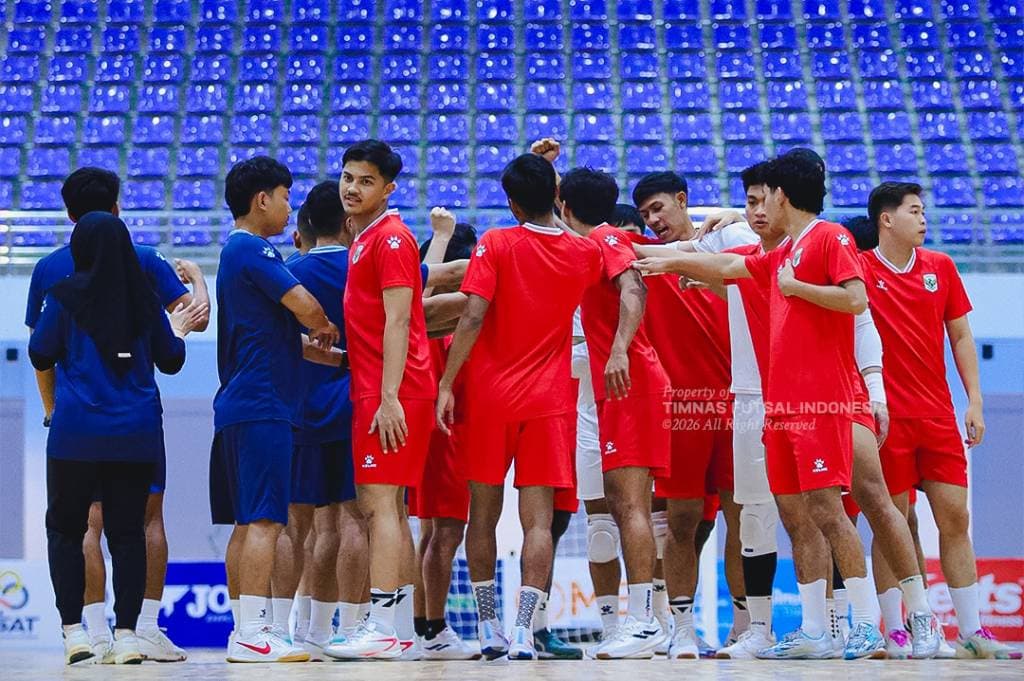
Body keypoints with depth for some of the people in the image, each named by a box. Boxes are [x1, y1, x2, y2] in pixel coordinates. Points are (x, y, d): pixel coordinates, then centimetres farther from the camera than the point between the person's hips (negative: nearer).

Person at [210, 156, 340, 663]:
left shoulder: (237, 251, 21)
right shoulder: (253, 250, -11)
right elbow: (306, 308, -19)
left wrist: (326, 354, 17)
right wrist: (327, 331, 3)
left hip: (239, 406, 10)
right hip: (262, 406, -10)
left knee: (246, 523, 10)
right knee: (263, 520, -13)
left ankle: (244, 630, 12)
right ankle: (251, 634, -17)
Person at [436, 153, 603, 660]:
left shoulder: (496, 244, -5)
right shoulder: (583, 253, 4)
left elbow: (472, 318, -14)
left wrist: (446, 384, -11)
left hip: (489, 395, -1)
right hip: (549, 401, 1)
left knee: (483, 514, 10)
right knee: (538, 519, -5)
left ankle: (490, 631, 14)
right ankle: (523, 632, -18)